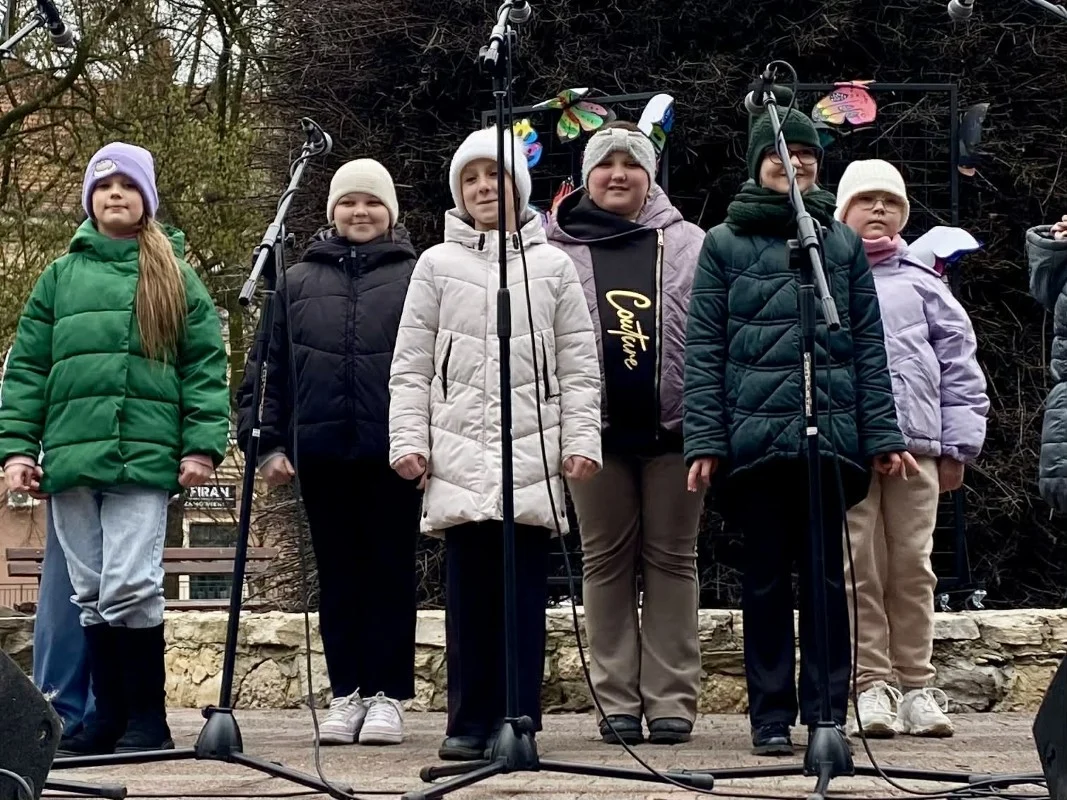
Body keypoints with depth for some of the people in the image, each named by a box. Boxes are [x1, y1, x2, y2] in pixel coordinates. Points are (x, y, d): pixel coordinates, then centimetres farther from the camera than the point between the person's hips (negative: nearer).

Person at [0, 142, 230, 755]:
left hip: (144, 456, -3)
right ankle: (110, 715, 16)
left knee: (130, 587, -11)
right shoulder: (61, 277, 16)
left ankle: (148, 718, 0)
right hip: (71, 457, 3)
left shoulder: (177, 279, 10)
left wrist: (202, 446, -7)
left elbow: (206, 366, 4)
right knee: (91, 594, 7)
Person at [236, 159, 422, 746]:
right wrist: (266, 441, 4)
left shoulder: (417, 278, 4)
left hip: (392, 454, -3)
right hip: (321, 451, 3)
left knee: (391, 571, 2)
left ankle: (387, 695, 7)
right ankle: (346, 693, 13)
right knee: (338, 575, 7)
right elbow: (271, 370, 11)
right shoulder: (298, 281, 12)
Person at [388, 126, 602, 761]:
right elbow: (411, 366, 8)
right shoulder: (437, 265, 10)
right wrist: (408, 440, -2)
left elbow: (581, 366, 7)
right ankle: (470, 722, 6)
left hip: (533, 452, 0)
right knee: (469, 590, 0)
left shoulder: (553, 266, 10)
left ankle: (517, 721, 4)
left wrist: (583, 441, -2)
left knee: (524, 590, 0)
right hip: (458, 453, 0)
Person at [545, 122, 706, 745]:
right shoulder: (558, 250, 5)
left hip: (675, 425, 0)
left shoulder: (688, 244, 7)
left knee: (672, 558, 4)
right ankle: (618, 701, 10)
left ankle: (672, 698, 8)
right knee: (607, 561, 5)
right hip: (597, 428, 0)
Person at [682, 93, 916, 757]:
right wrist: (704, 440, -6)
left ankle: (828, 714, 10)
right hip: (753, 436, -1)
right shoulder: (725, 244, 6)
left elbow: (870, 346, 9)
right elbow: (704, 349, 2)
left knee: (826, 576, 4)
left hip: (832, 435, 1)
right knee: (766, 578, 5)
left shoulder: (844, 243, 11)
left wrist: (883, 435, 0)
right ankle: (771, 718, 10)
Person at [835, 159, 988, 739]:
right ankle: (871, 685, -2)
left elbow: (960, 364, 14)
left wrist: (958, 446, 7)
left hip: (917, 444, 1)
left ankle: (917, 686, 7)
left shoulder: (922, 283, 17)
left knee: (913, 567, 1)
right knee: (858, 568, -5)